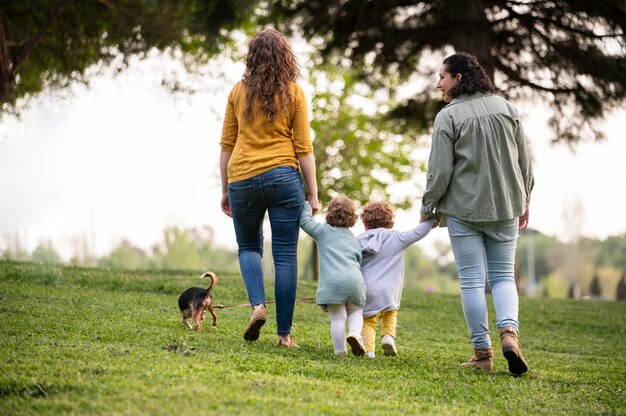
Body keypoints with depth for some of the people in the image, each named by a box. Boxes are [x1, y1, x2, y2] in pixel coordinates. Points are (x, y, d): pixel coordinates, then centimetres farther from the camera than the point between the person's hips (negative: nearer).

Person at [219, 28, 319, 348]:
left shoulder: (239, 91, 6)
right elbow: (303, 148, 0)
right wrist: (313, 193, 5)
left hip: (242, 178, 1)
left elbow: (226, 145, 8)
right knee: (285, 255, 4)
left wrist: (225, 190, 16)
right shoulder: (293, 93, 2)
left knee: (248, 247, 19)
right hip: (283, 177, -1)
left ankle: (258, 305, -5)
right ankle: (284, 333, 4)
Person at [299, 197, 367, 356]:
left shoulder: (323, 231, 13)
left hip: (332, 282, -3)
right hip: (354, 281, 3)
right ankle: (355, 332, -11)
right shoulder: (355, 240, 25)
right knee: (355, 312, 19)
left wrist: (306, 204, 33)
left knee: (338, 317, 2)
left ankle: (340, 351, -2)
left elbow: (305, 221, 17)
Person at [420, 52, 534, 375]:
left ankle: (482, 352, 4)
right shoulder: (506, 108, 6)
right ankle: (509, 331, -13)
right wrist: (523, 200, 20)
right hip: (505, 207, 4)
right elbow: (524, 160, 10)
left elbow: (440, 170, -10)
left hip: (463, 208, -4)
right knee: (503, 275, 12)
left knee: (472, 280, 3)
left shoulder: (448, 116, -9)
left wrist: (428, 207, 3)